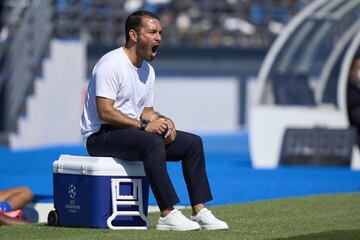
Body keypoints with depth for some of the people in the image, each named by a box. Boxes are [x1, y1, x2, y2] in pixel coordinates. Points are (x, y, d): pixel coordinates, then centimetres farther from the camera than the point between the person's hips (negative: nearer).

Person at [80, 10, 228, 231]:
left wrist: (163, 121, -4)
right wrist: (143, 125, -25)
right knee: (152, 142, -36)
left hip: (132, 131, 9)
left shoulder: (148, 70, 14)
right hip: (101, 136, -9)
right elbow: (105, 112, -23)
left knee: (192, 142, 0)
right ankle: (167, 215, -35)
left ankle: (199, 212, -5)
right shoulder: (111, 64, -16)